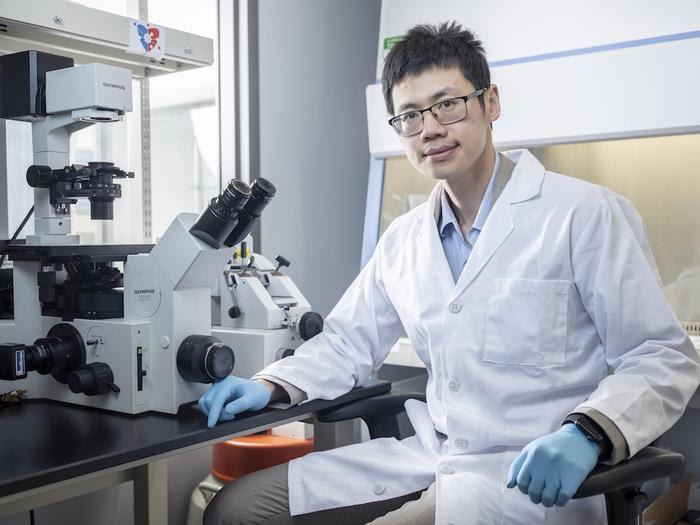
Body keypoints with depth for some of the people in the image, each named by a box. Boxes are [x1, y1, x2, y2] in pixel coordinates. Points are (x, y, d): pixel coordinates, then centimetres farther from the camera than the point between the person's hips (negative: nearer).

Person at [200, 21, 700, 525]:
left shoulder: (586, 213, -9)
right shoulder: (403, 238, 10)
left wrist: (586, 434, -26)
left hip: (537, 477, -6)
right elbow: (348, 342, 15)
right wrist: (269, 386, -2)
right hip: (429, 458, 6)